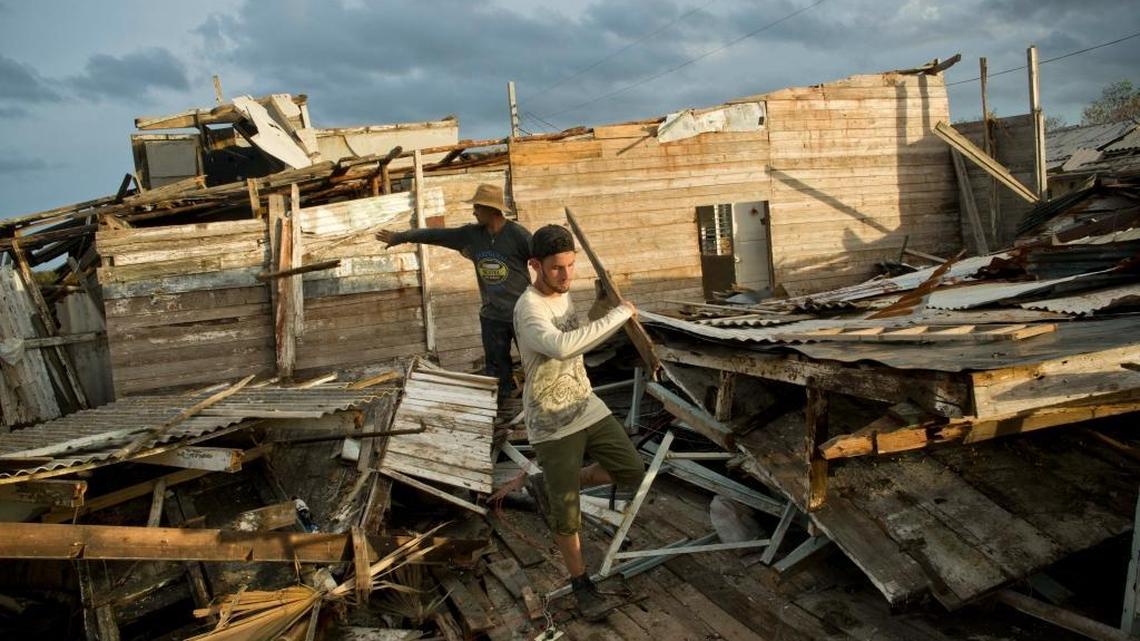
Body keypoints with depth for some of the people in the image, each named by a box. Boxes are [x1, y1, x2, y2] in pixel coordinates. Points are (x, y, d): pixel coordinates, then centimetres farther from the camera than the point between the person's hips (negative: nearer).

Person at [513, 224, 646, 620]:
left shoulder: (563, 294, 6)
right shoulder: (529, 309, -22)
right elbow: (562, 346, -43)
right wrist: (619, 315, -34)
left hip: (587, 407, 8)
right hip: (552, 424, -8)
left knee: (633, 473, 11)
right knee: (567, 514, 4)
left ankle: (551, 486, 25)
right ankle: (581, 584, 25)